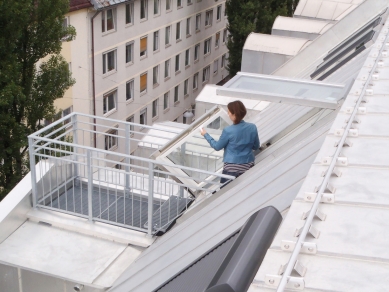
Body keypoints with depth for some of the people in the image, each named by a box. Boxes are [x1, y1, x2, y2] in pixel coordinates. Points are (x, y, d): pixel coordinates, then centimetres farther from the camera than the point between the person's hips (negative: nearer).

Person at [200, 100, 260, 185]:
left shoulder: (228, 131, -16)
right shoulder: (252, 127, -5)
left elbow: (217, 147, -1)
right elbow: (256, 146, 8)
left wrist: (206, 135, 10)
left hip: (231, 168, -4)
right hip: (248, 166, 4)